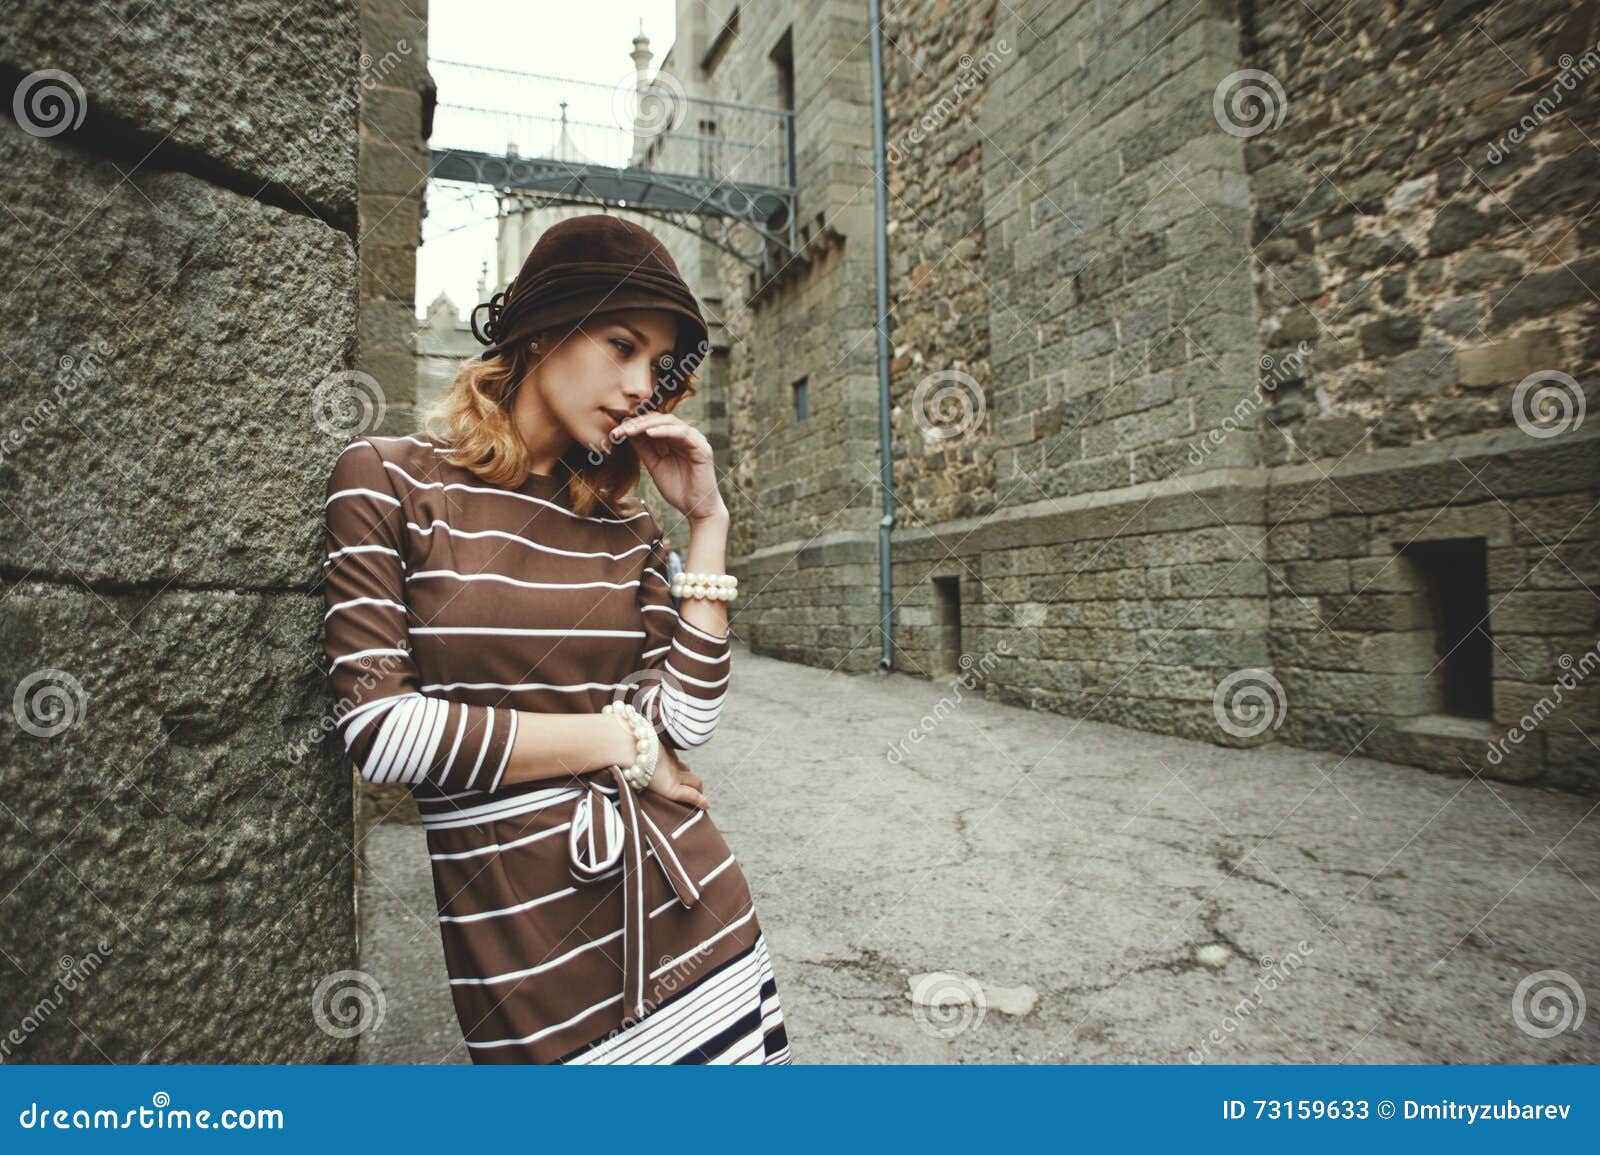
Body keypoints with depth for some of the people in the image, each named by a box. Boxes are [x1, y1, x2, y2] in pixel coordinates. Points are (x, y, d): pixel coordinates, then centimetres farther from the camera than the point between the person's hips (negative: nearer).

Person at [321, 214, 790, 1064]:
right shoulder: (388, 478, -4)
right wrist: (616, 740, -9)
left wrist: (707, 525, -5)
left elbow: (684, 722, -4)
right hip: (523, 932, -3)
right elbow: (379, 727, -13)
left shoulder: (624, 527, 5)